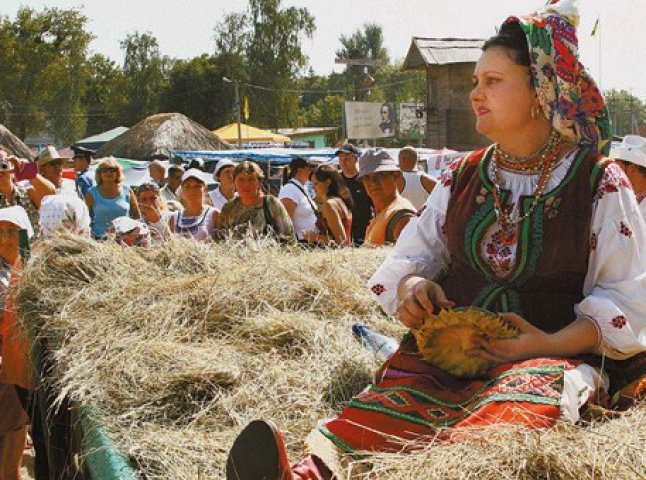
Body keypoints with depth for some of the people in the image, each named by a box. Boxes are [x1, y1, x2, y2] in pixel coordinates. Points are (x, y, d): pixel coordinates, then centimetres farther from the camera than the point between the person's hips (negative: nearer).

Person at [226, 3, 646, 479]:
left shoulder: (599, 183, 4)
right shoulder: (463, 177, 17)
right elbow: (415, 252, 18)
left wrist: (553, 344, -14)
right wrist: (413, 285, -8)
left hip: (557, 351, -3)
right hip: (452, 340, 3)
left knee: (529, 392, -39)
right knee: (405, 380, -31)